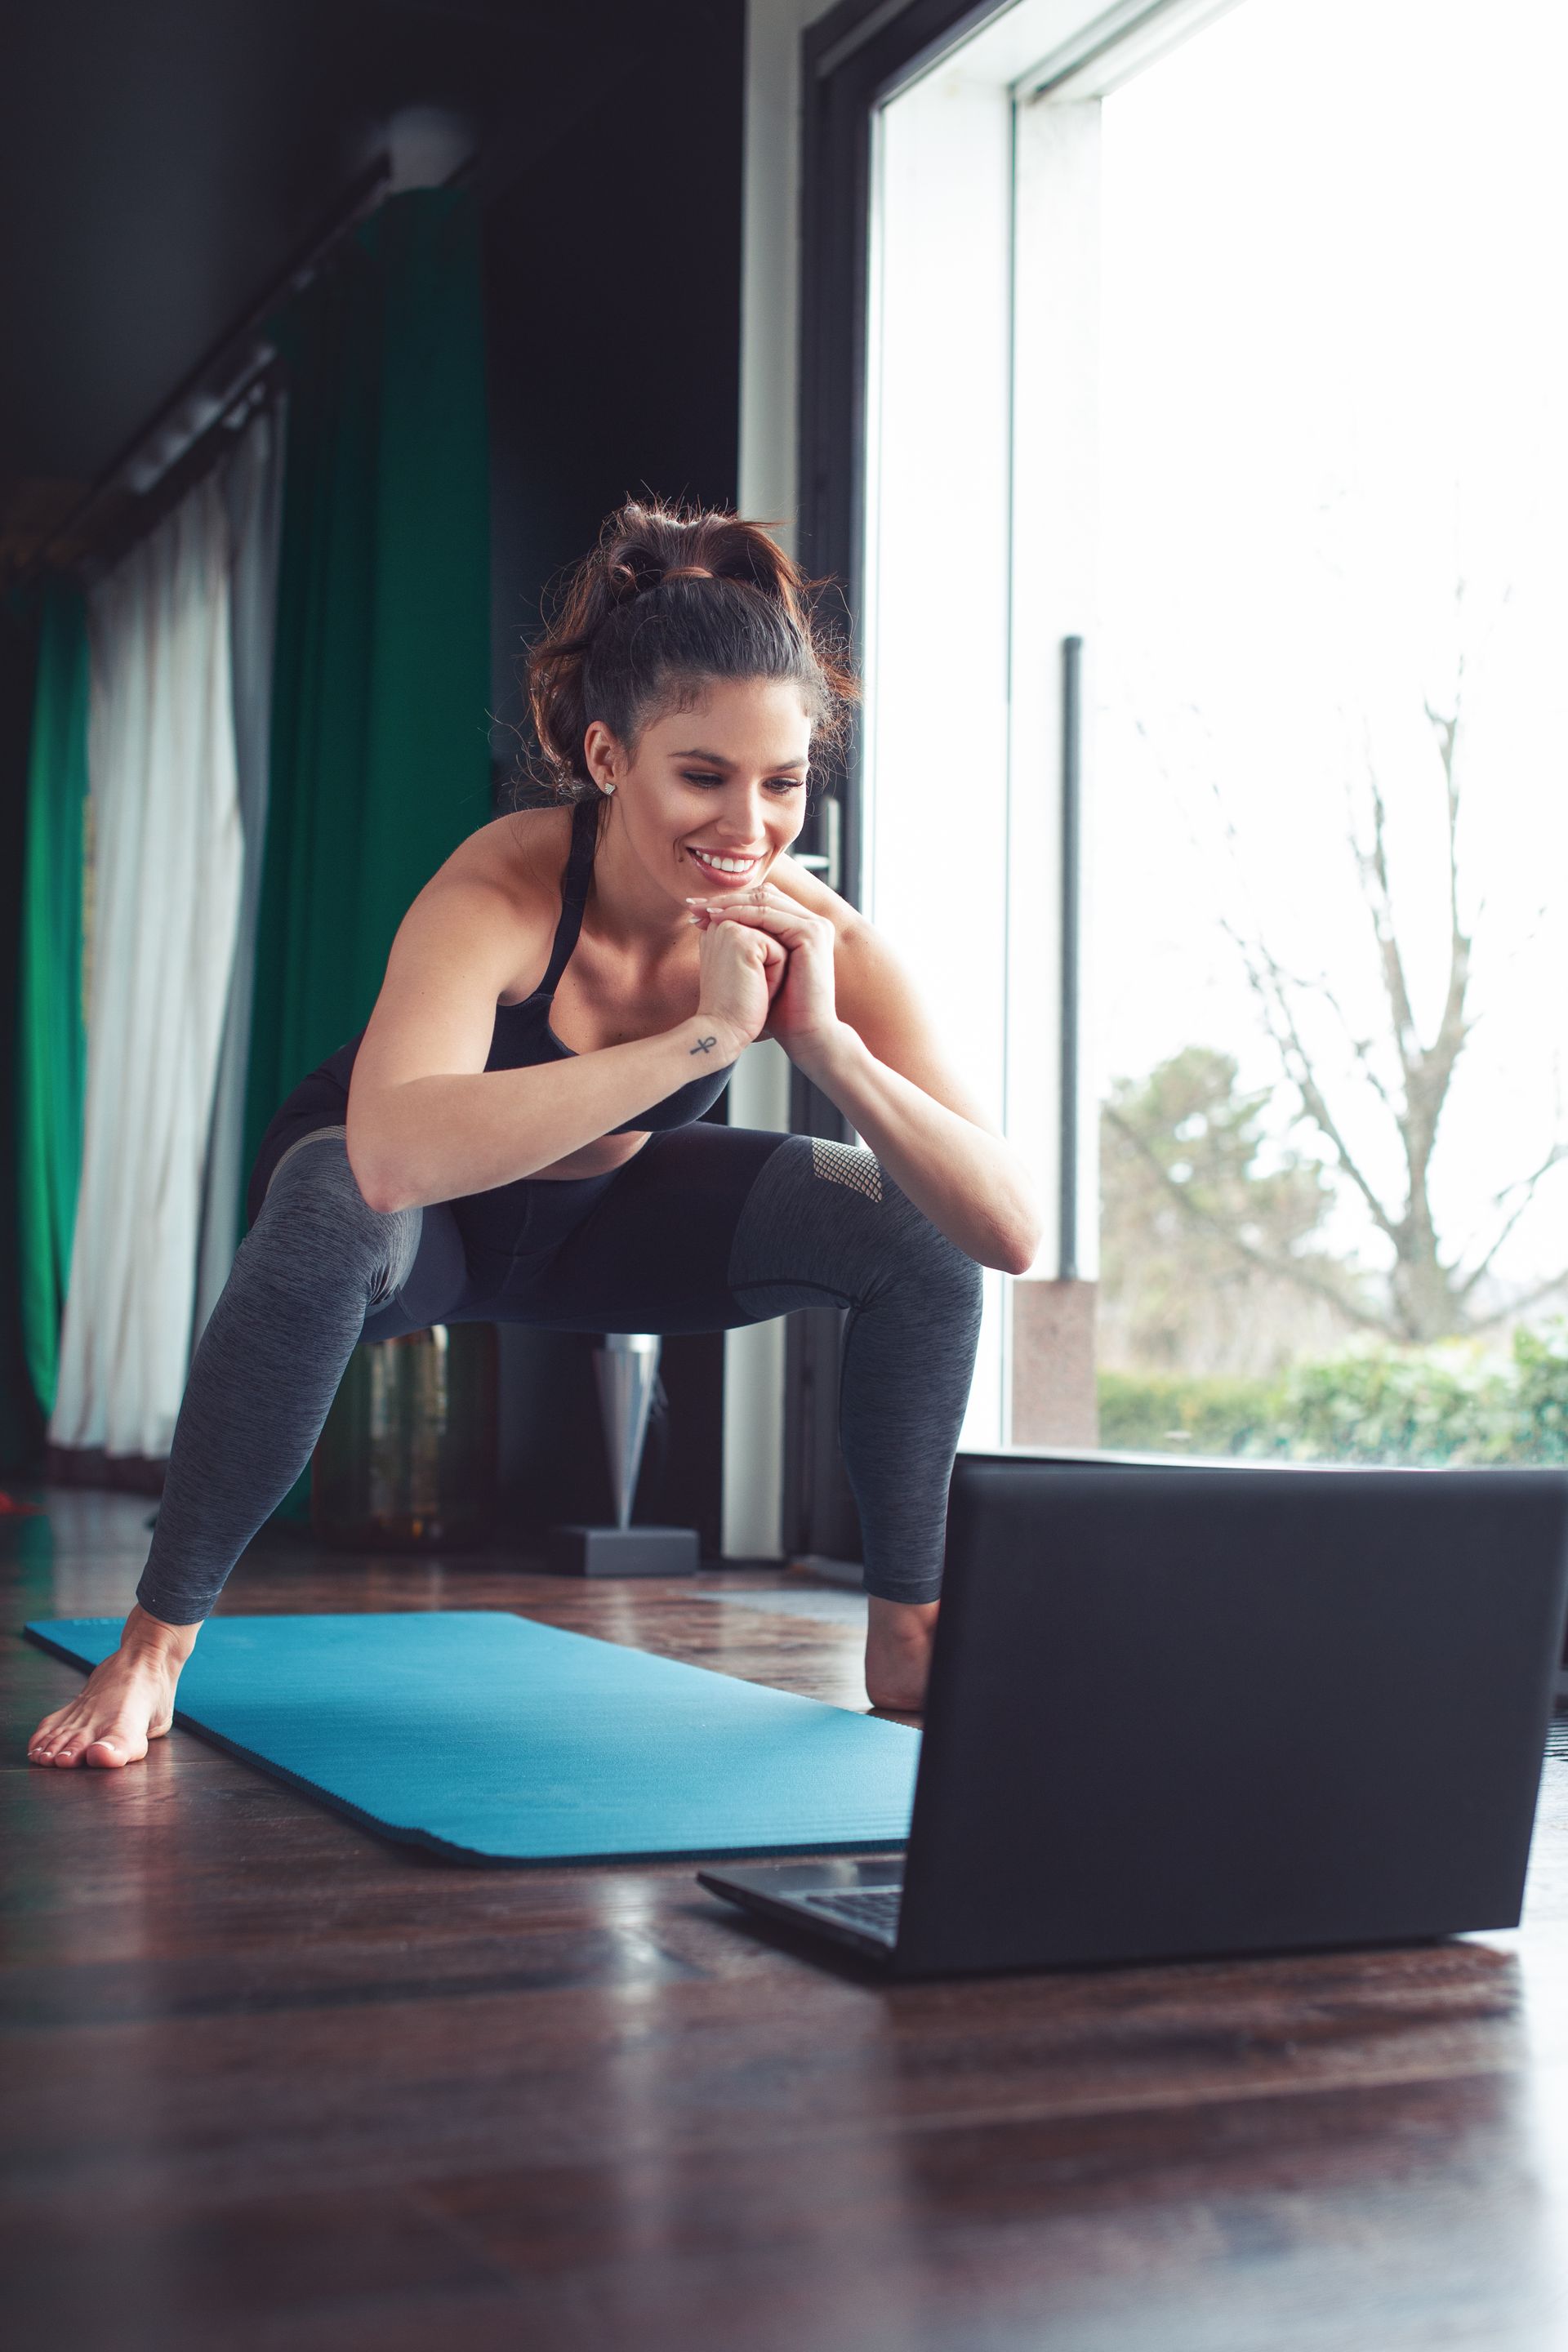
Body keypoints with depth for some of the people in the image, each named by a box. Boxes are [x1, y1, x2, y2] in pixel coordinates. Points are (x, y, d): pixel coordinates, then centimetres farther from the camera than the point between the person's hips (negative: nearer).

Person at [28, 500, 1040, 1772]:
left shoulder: (813, 937, -25)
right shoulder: (505, 890, -36)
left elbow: (1013, 1231, -28)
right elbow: (394, 1152, -56)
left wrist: (828, 1045, -41)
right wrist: (702, 1035, -52)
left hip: (595, 1218, 4)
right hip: (414, 1228, -4)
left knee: (914, 1228, -15)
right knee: (332, 1208, -39)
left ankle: (909, 1635, 3)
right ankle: (157, 1639, -20)